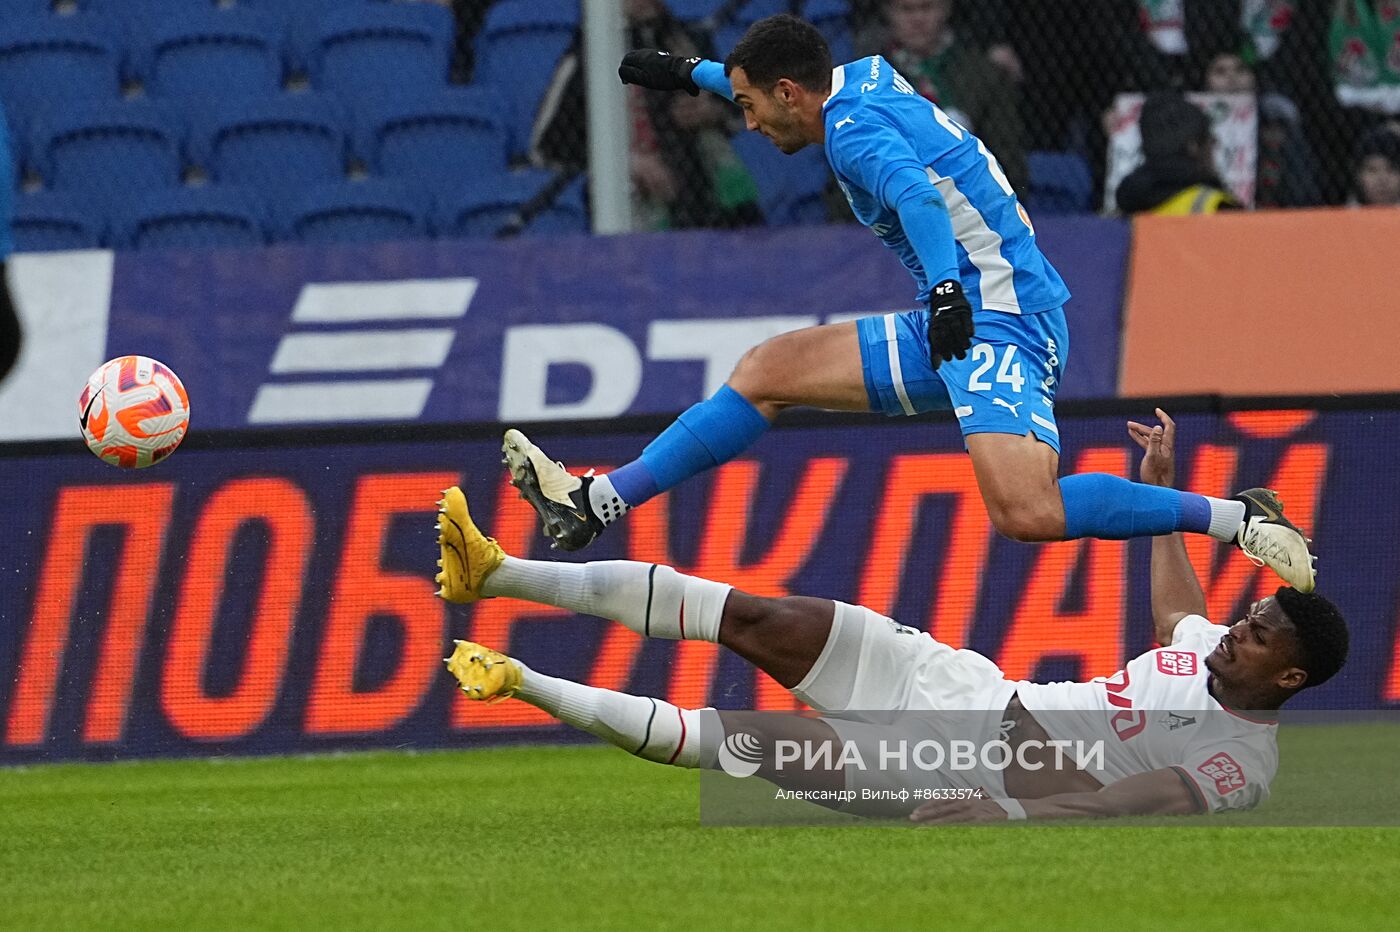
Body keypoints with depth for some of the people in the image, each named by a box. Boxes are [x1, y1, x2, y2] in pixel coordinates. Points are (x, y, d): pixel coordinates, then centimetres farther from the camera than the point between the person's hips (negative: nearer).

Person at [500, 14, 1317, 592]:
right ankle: (597, 503, 14)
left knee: (1028, 514, -31)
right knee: (766, 371, 11)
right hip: (956, 327, 10)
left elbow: (915, 192, -33)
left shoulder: (856, 129, -13)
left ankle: (1240, 519, -24)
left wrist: (947, 286, -46)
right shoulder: (867, 78, 14)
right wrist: (691, 75, 46)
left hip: (1001, 320, -10)